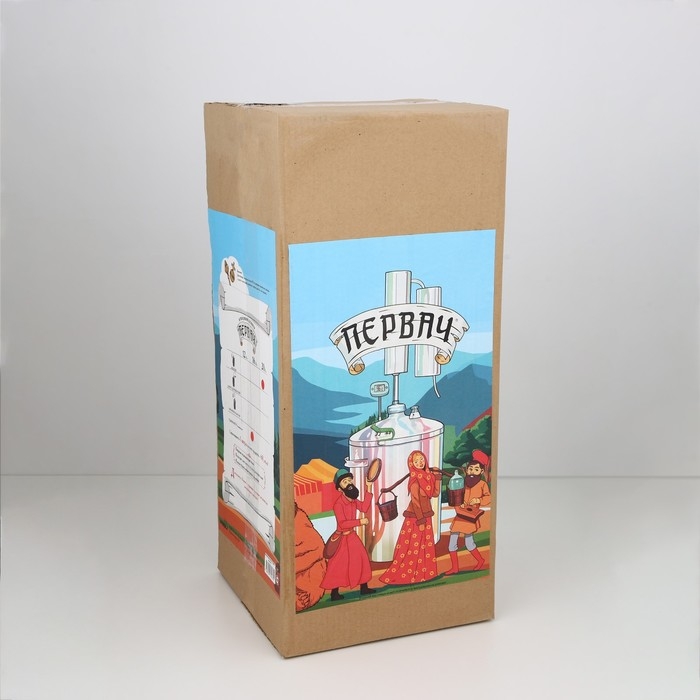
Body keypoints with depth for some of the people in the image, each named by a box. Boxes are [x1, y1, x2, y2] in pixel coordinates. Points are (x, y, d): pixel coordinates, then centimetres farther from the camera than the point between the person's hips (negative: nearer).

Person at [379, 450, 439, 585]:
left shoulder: (427, 476, 6)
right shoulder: (415, 480, -17)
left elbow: (435, 493, 7)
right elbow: (415, 502, -19)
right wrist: (420, 521, -20)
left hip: (425, 515, 8)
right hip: (415, 516, -8)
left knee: (424, 546, 14)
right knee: (412, 547, -1)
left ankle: (421, 573, 24)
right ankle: (401, 574, 7)